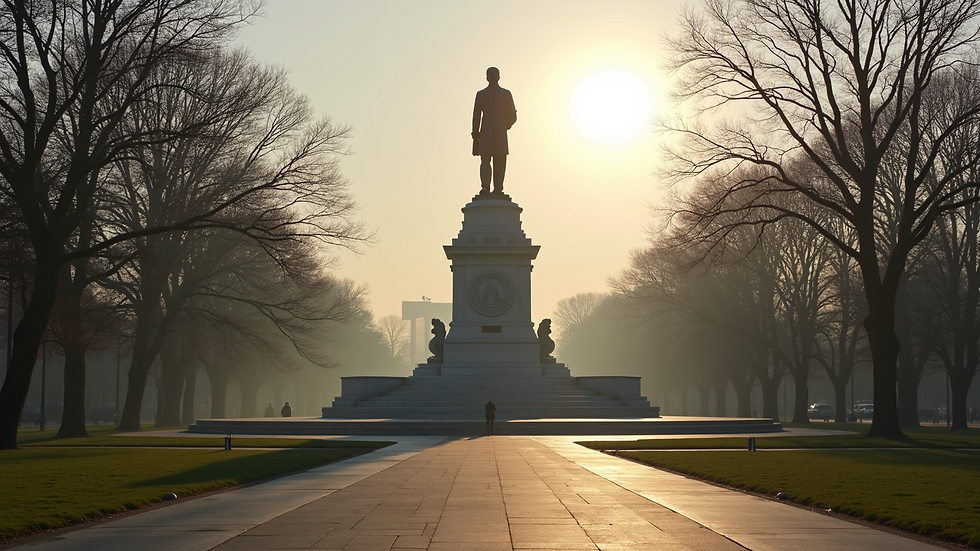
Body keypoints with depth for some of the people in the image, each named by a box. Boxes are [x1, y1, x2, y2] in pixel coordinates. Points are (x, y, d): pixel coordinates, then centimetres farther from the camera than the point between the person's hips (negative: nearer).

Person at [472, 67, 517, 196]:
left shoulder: (480, 94, 5)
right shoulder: (506, 94, 3)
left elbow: (476, 116, 0)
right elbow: (512, 116, 3)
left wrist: (475, 135, 3)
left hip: (485, 132, 0)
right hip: (501, 132, 0)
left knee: (485, 161, -1)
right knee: (499, 163, 7)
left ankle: (485, 186, -24)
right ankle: (498, 189, 1)